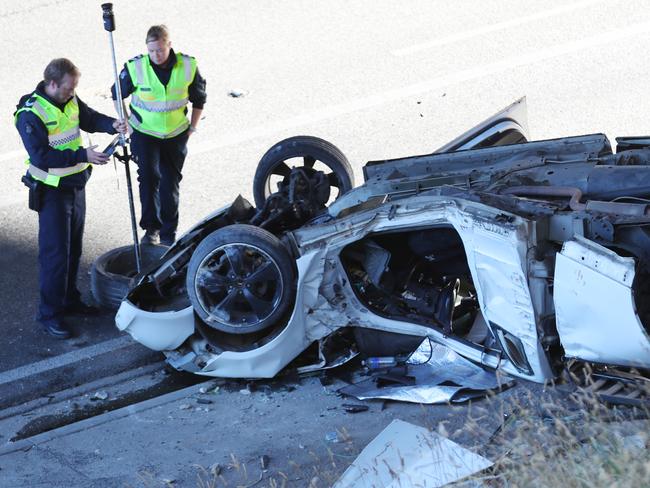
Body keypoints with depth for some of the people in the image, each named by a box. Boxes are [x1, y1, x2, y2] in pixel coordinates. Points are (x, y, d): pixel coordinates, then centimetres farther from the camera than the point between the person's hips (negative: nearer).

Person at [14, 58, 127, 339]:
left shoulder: (70, 101, 1)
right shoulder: (31, 114, -23)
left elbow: (90, 118, 16)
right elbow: (41, 155, -28)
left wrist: (112, 125, -7)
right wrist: (83, 155, -31)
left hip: (76, 186, 8)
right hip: (51, 192, -8)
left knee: (73, 249, 18)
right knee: (55, 253, -5)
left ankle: (70, 301, 32)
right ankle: (49, 314, 3)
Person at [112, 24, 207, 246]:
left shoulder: (188, 66, -10)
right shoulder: (135, 67, -14)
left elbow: (198, 99, 6)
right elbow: (118, 94, 3)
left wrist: (192, 128, 4)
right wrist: (124, 123, 1)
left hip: (176, 136, 2)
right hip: (144, 134, -2)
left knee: (170, 184, 9)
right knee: (149, 176, -19)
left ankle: (168, 235, 22)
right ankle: (151, 227, -7)